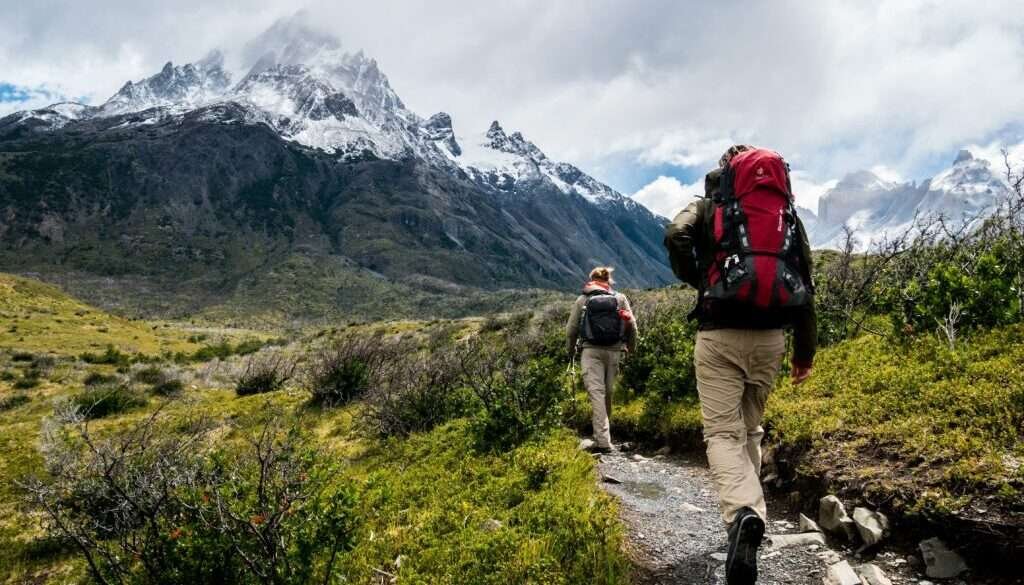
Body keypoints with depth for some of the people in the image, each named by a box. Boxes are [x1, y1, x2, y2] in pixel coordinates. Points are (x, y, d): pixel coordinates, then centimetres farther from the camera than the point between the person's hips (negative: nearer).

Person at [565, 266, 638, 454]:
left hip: (591, 351, -2)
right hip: (614, 351, 2)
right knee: (608, 393, 13)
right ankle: (602, 436, 25)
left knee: (596, 392, -6)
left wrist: (571, 350, 23)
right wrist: (631, 347, 19)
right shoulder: (620, 298, 8)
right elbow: (632, 326, 5)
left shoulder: (582, 300, 6)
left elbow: (571, 329, 7)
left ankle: (603, 441, -15)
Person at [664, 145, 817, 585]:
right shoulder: (789, 216, 16)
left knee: (722, 431, -4)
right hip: (769, 337, 4)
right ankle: (746, 510, 27)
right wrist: (805, 350, 17)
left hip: (720, 334, -4)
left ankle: (744, 514, -27)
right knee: (750, 428, 19)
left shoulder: (709, 207, 6)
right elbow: (805, 285, 13)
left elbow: (676, 236, -16)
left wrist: (698, 283, 2)